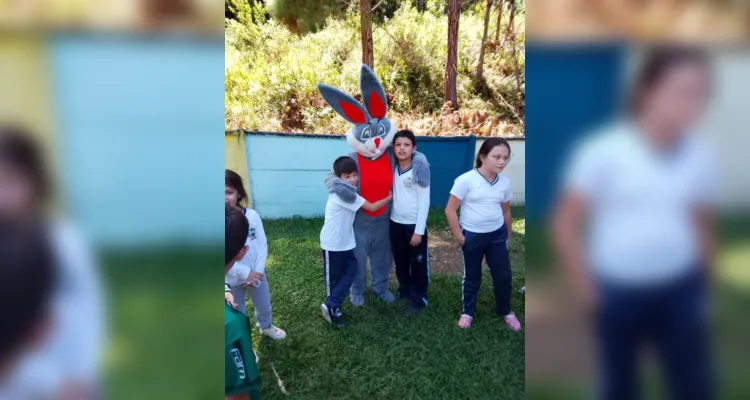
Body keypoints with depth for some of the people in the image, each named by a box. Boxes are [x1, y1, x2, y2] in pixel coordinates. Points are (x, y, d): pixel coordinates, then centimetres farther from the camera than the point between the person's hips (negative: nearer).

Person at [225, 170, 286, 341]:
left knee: (264, 305, 25)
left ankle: (266, 326, 57)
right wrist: (245, 273, -21)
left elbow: (262, 245, -8)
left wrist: (257, 271, -15)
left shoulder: (252, 216, -15)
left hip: (256, 273, 3)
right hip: (232, 280, -2)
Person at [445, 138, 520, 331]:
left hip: (497, 234, 4)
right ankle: (467, 312, 33)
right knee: (472, 277, 11)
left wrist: (508, 236, 18)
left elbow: (506, 211, 11)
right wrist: (459, 237, -11)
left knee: (504, 276, 9)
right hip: (472, 236, -3)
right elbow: (450, 210, -13)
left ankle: (505, 311, 34)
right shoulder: (466, 180, -17)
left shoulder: (505, 183, -2)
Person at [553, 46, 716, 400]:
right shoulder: (603, 151, -18)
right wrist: (586, 288, -9)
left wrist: (703, 279, 13)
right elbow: (566, 224, -12)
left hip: (679, 290, 4)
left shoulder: (702, 157, -4)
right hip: (618, 291, -3)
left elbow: (701, 222, 11)